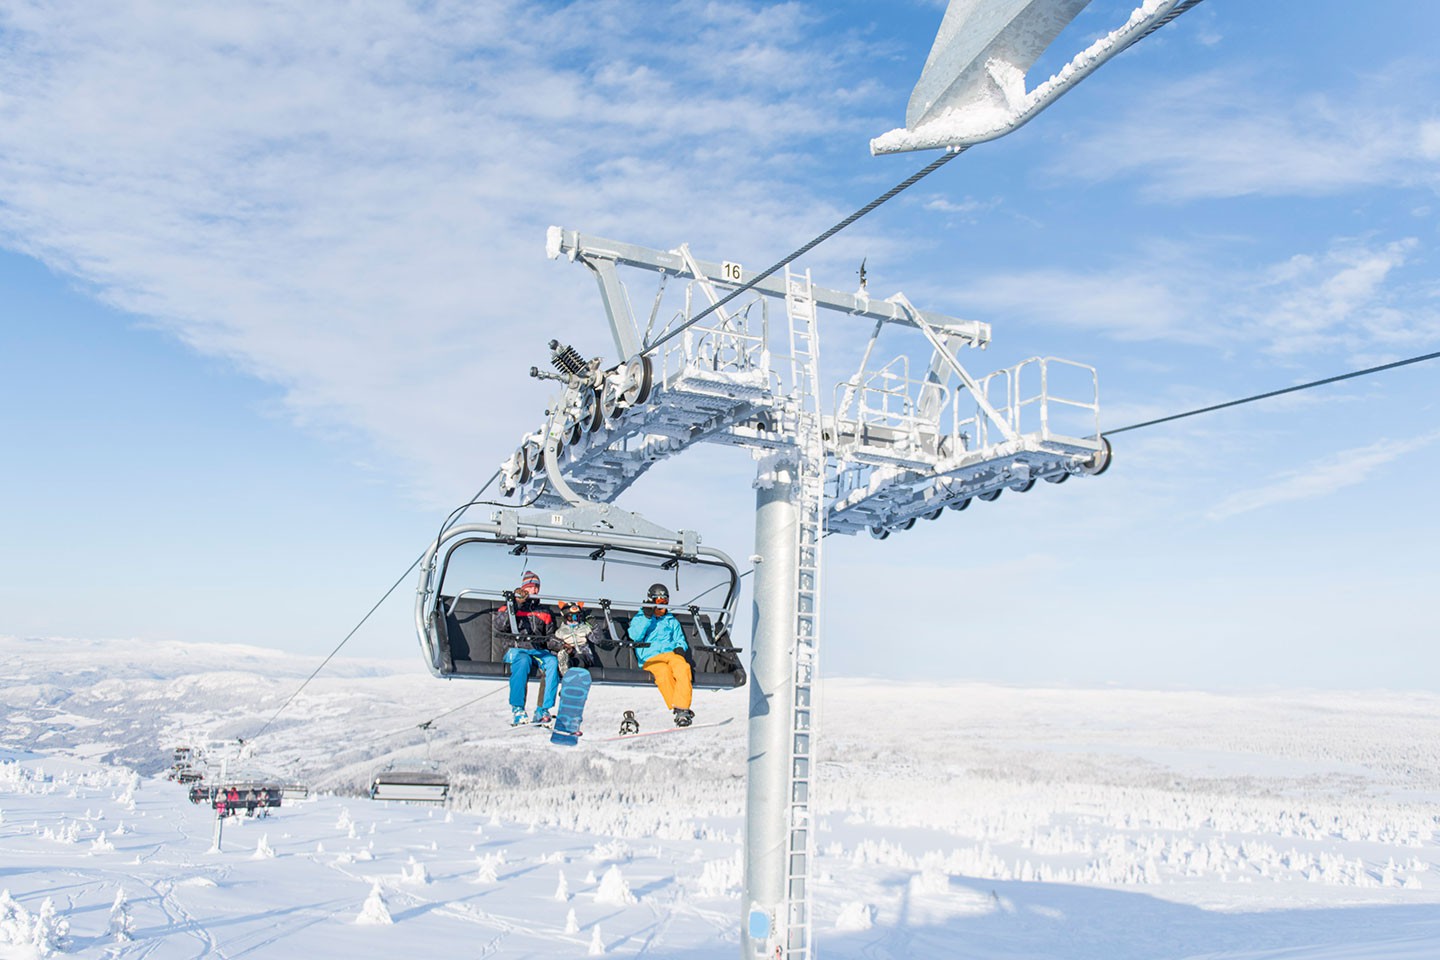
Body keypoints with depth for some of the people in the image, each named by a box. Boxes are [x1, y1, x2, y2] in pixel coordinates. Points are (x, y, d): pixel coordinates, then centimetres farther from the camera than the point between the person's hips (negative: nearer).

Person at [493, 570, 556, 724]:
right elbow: (496, 628, -2)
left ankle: (544, 711, -32)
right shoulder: (509, 607, 14)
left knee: (552, 662, -31)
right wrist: (512, 607, -9)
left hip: (539, 650, 3)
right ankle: (517, 711, -39)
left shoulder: (544, 612, 25)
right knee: (522, 661, -39)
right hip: (517, 649, -3)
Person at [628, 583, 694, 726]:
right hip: (650, 657, -2)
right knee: (663, 672, -38)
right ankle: (676, 708, -35)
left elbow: (680, 639, 27)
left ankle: (682, 709, -39)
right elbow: (635, 636, 1)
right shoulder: (639, 618, 19)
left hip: (671, 653, 3)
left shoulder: (672, 620, 29)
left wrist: (680, 647, 2)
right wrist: (647, 617, -5)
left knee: (683, 668, -34)